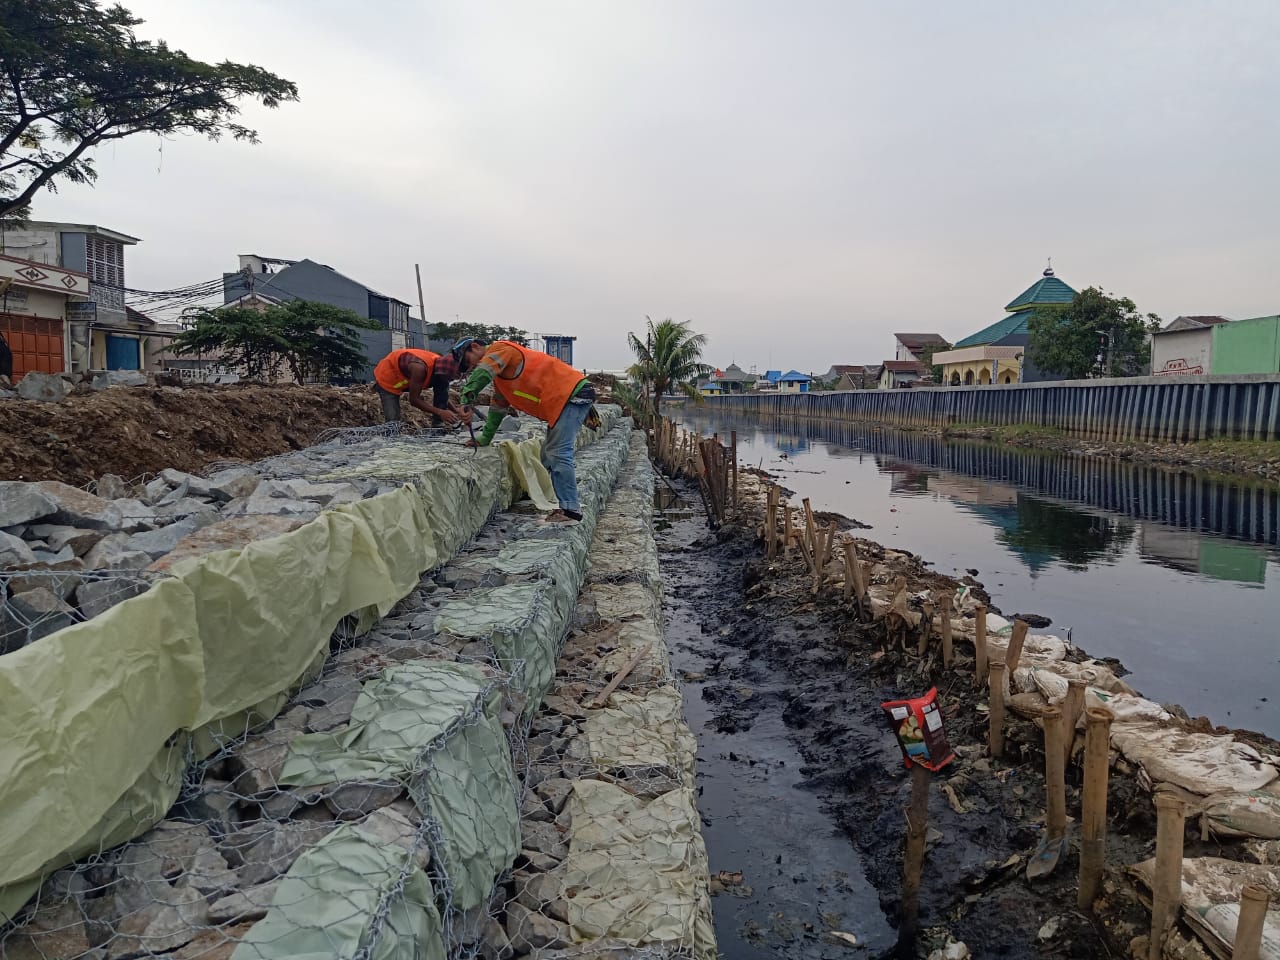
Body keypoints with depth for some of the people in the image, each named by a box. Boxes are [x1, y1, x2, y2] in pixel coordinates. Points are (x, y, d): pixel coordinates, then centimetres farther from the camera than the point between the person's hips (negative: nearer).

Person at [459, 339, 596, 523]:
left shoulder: (500, 349, -5)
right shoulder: (500, 374, 24)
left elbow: (482, 373, -24)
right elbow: (498, 408, 29)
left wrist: (467, 399, -31)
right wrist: (484, 439, 27)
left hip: (572, 394, -11)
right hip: (564, 400, 11)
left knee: (558, 455, -14)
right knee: (549, 456, 13)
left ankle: (571, 510, -12)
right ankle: (570, 503, 16)